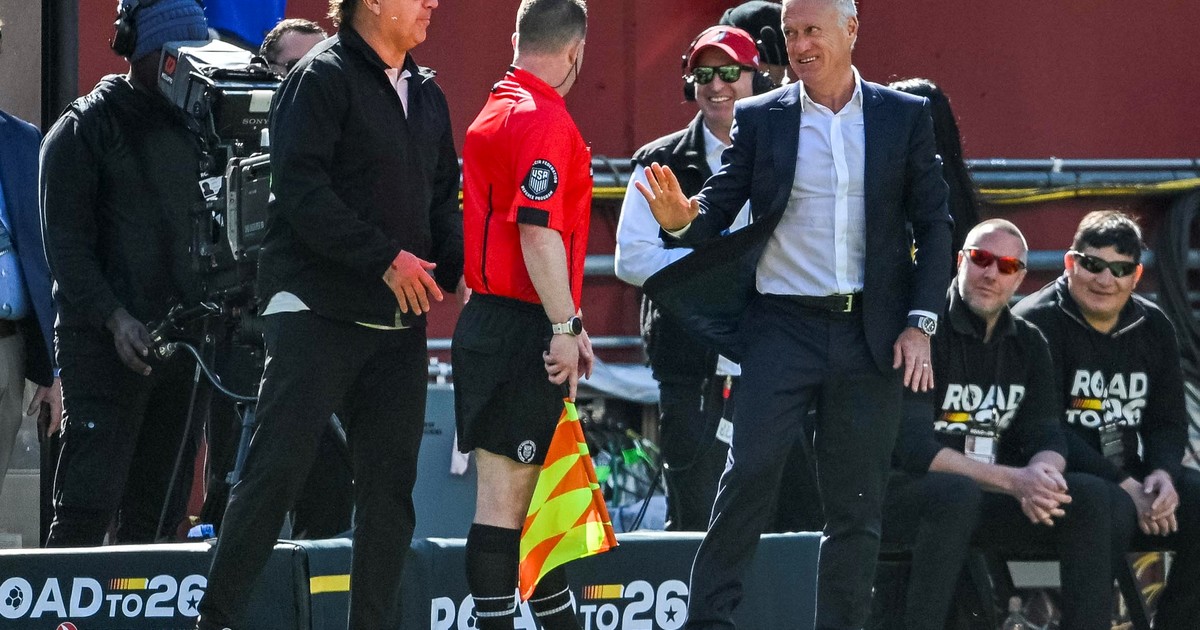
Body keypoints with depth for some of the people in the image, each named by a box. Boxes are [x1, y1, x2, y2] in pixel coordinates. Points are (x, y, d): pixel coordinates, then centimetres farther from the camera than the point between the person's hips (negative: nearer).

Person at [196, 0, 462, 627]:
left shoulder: (426, 94, 17)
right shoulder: (322, 77, -7)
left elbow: (443, 198, 21)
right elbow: (301, 189, -16)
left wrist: (461, 268, 2)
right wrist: (385, 259, -19)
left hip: (398, 317, 7)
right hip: (317, 308, -7)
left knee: (389, 480, 5)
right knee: (280, 464, -10)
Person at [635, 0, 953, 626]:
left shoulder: (905, 116, 5)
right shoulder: (759, 118, 4)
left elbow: (933, 224, 7)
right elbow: (720, 209, 2)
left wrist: (921, 323, -2)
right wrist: (681, 218, -22)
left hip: (871, 333, 1)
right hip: (782, 326, -1)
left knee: (856, 504, 4)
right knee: (748, 474, -13)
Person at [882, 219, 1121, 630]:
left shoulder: (1027, 343, 10)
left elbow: (1046, 438, 5)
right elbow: (912, 447, -20)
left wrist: (1041, 473, -23)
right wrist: (1013, 481, -28)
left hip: (987, 501, 6)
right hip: (909, 491, -6)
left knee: (1089, 497, -15)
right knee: (956, 493, -39)